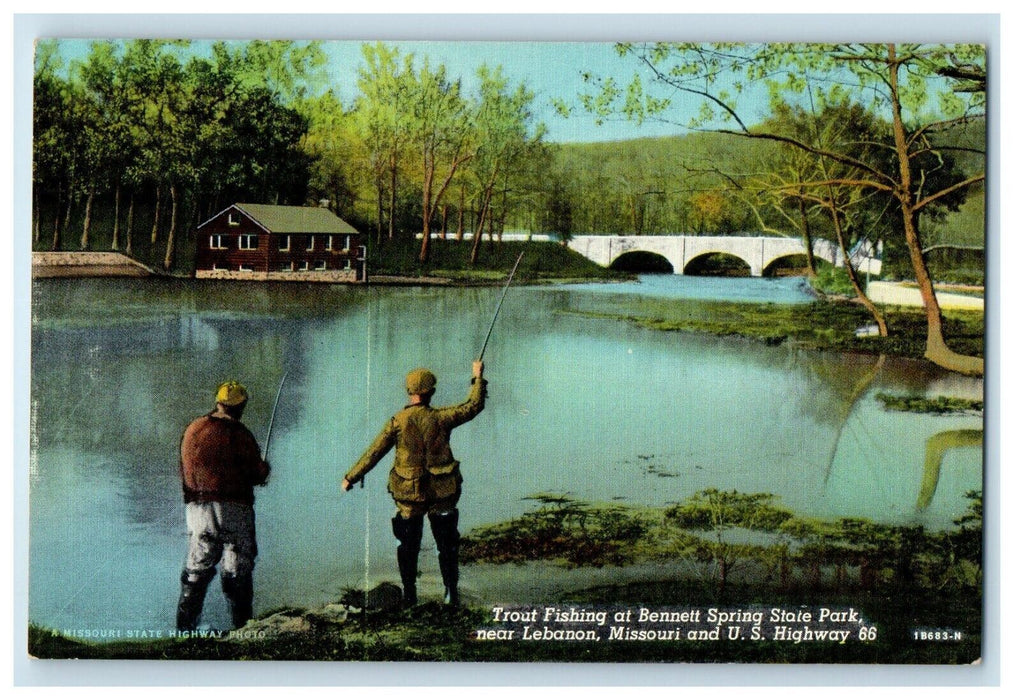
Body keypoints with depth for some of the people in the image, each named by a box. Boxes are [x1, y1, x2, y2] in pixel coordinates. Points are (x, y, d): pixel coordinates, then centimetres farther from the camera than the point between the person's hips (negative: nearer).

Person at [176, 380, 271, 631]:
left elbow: (184, 470, 14)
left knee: (197, 568, 12)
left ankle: (185, 626, 10)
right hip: (233, 508, -5)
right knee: (238, 569, 2)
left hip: (197, 506, 5)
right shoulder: (239, 434, -9)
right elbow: (256, 474, -5)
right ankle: (242, 626, 2)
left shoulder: (193, 429, 8)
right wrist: (264, 468, 16)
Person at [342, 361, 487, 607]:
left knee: (408, 544, 13)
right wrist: (477, 377, 16)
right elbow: (474, 405, 2)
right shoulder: (441, 418, -8)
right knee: (446, 543, 12)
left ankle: (409, 595, 15)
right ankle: (450, 593, 12)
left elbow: (374, 453, -5)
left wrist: (351, 478, 5)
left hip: (409, 493, 0)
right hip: (442, 491, 0)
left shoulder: (397, 422, -8)